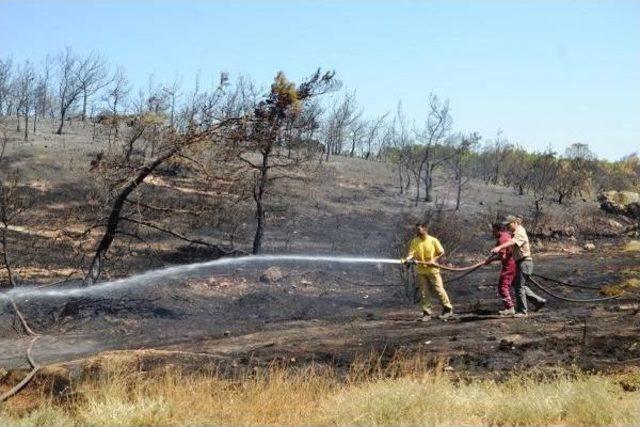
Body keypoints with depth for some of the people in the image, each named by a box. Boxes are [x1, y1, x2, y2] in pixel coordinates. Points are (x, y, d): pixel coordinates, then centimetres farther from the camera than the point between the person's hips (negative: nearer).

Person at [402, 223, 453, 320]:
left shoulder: (433, 240, -5)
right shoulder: (414, 241, 1)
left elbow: (441, 252, 1)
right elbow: (411, 253, -9)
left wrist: (433, 260, -12)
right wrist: (406, 259, -30)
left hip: (432, 269, -3)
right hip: (420, 271, 3)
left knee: (439, 290, 0)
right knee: (424, 293, 4)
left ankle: (448, 309, 13)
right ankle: (426, 313, 11)